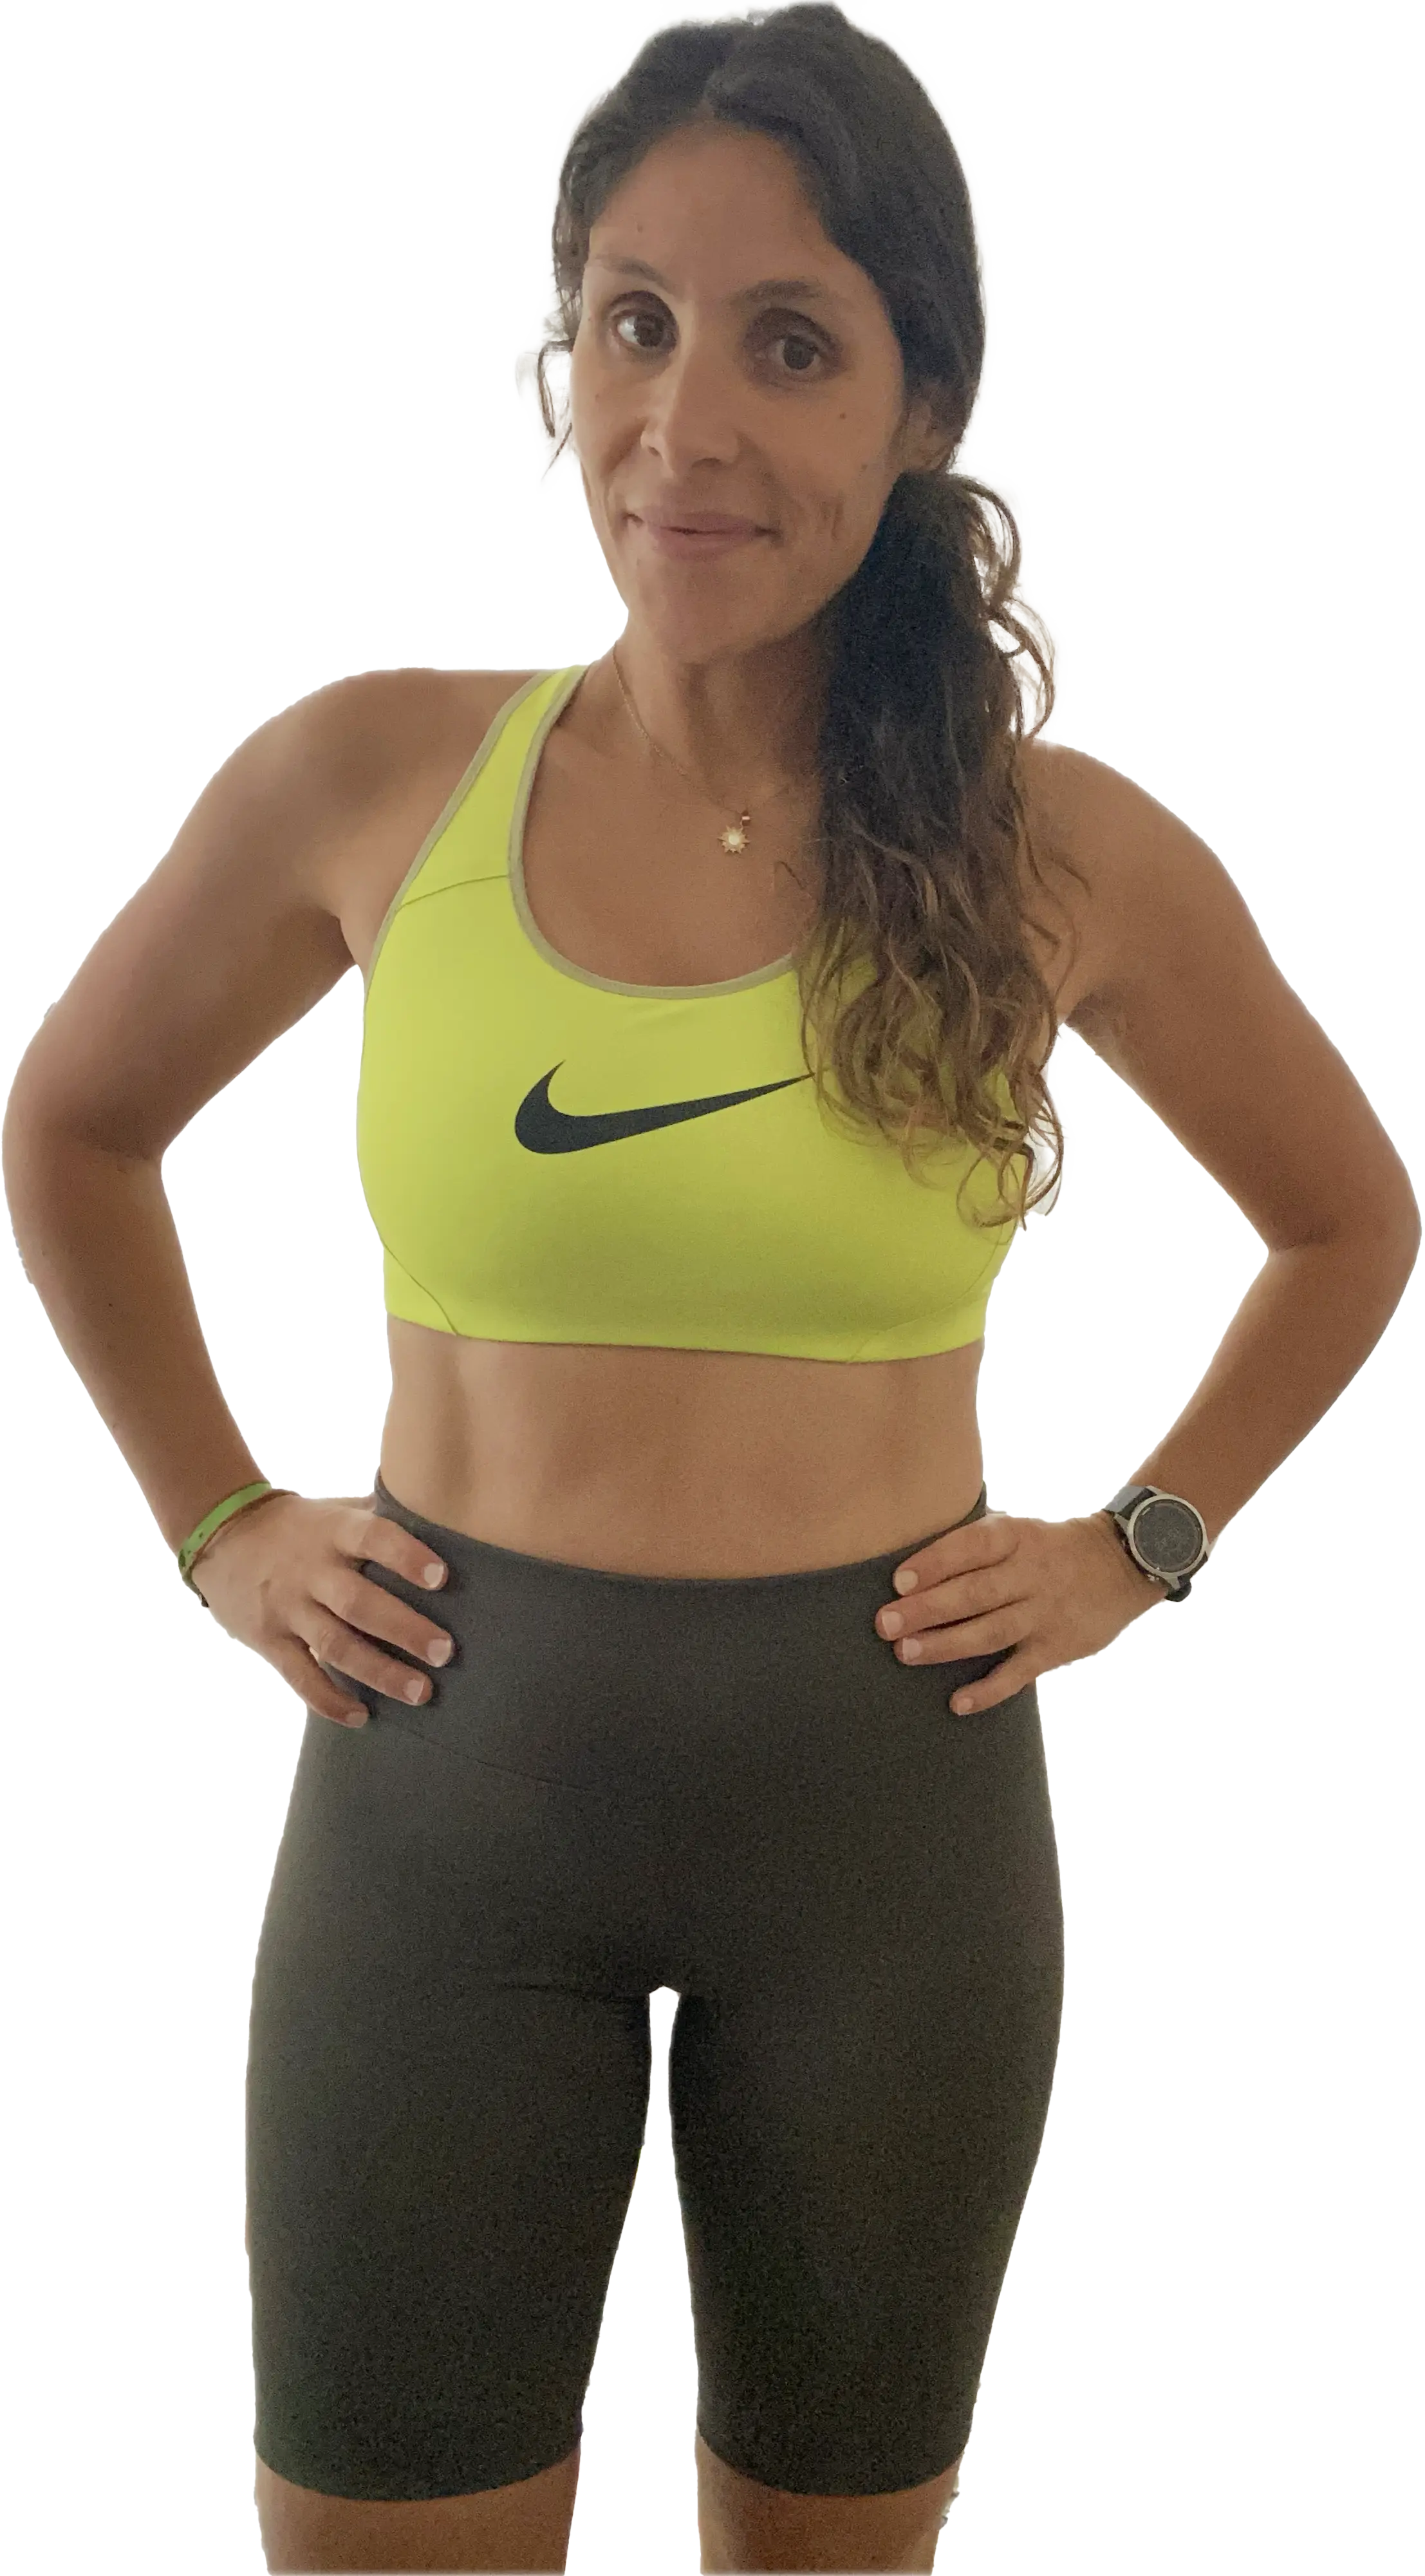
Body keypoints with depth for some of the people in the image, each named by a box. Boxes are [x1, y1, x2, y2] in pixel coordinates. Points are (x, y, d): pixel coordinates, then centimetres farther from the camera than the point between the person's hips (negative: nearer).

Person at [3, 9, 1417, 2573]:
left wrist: (1140, 1544, 3)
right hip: (448, 1799, 0)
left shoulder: (1060, 855, -6)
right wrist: (217, 1524, 7)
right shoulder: (367, 781, -5)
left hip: (889, 1809, 0)